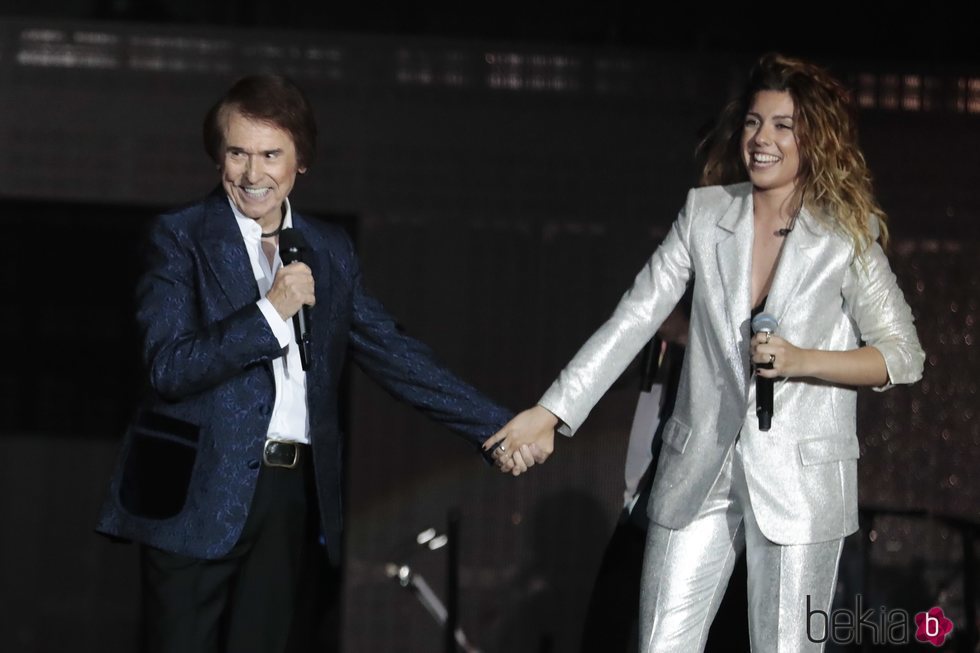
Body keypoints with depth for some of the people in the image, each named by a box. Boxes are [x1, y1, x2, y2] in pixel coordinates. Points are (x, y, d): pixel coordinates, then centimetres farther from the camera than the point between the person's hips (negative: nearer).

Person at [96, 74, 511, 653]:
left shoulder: (330, 252, 13)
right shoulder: (181, 239, -3)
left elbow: (393, 354, 15)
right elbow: (169, 368, -13)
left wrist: (502, 428, 11)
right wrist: (270, 311, -19)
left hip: (293, 497, 5)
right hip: (201, 495, -4)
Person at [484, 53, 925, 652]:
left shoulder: (846, 237, -2)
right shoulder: (706, 215, 4)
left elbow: (904, 356, -1)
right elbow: (633, 321, 2)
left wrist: (803, 360, -16)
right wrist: (550, 412, -5)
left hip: (798, 482, -2)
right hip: (700, 470, 3)